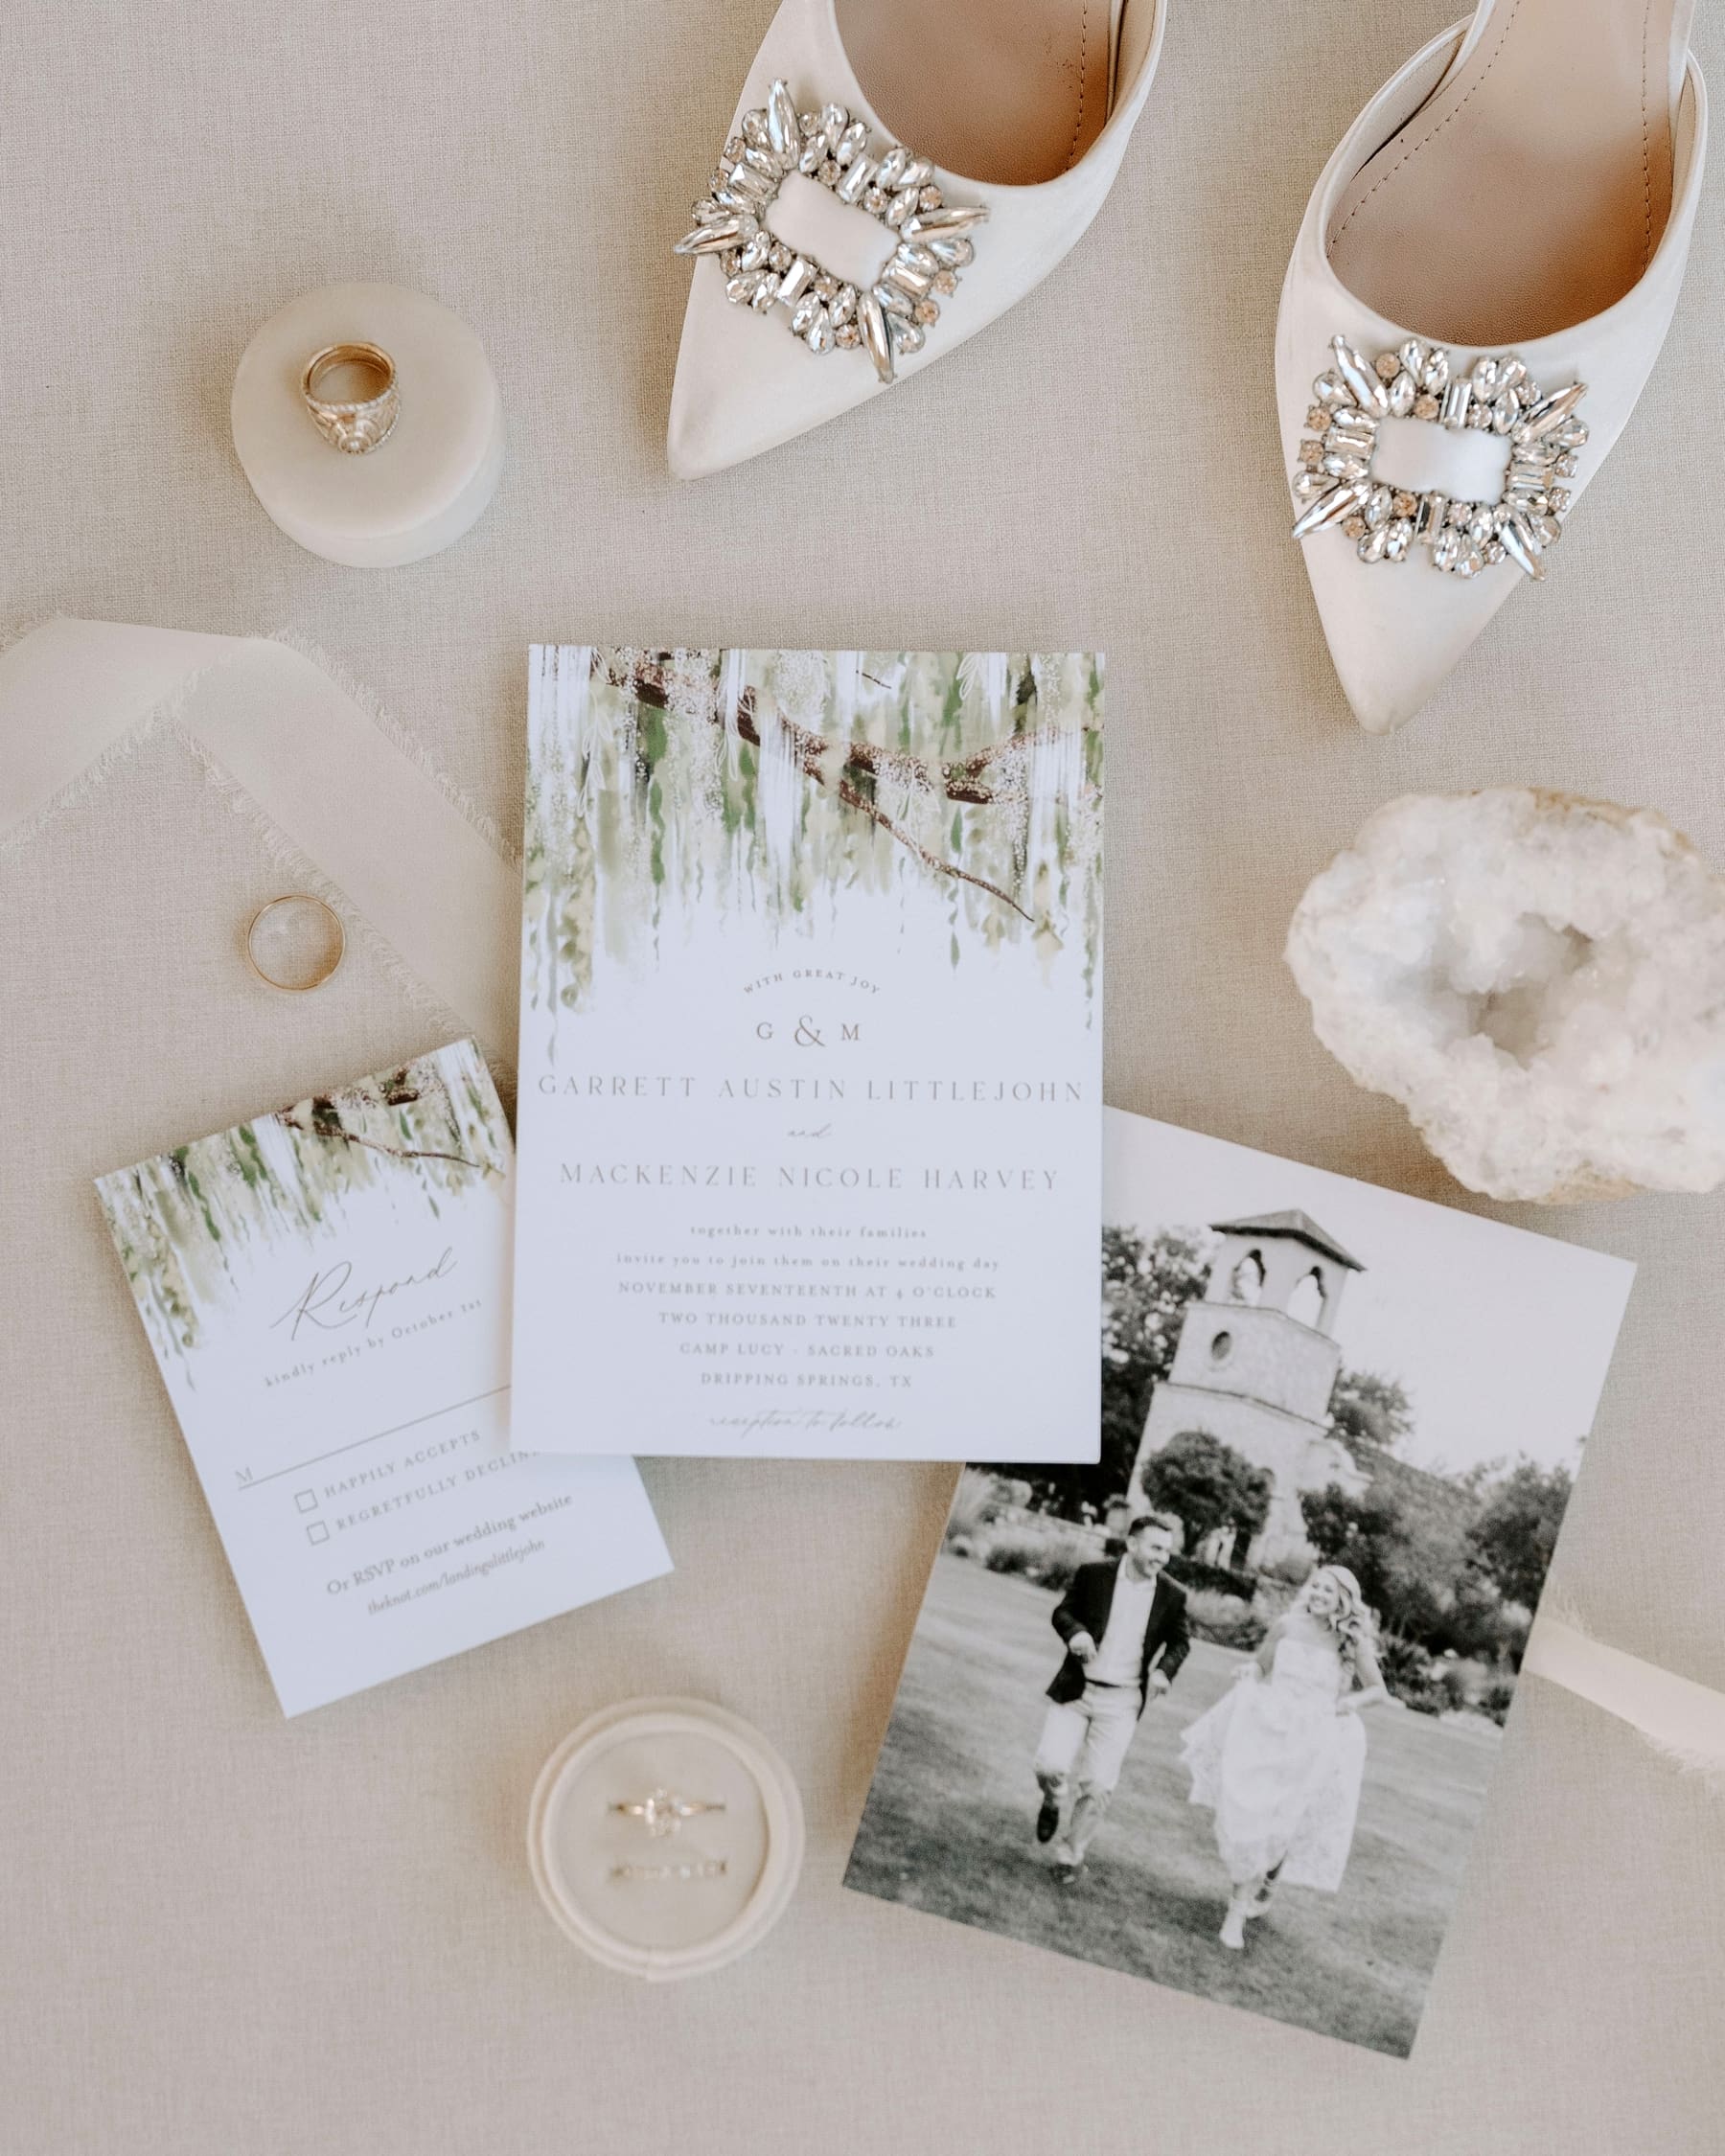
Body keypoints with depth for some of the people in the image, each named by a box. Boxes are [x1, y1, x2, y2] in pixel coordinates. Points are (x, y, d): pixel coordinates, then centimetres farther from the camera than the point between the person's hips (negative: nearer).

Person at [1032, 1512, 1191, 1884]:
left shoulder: (1172, 1596, -1)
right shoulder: (1092, 1575, -5)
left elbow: (1179, 1640, 14)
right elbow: (1063, 1611, 6)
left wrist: (1164, 1670, -6)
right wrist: (1075, 1632, -17)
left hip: (1122, 1701, 1)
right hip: (1076, 1688, -1)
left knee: (1098, 1786, -1)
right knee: (1051, 1765, -13)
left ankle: (1071, 1854, 22)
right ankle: (1053, 1803, 24)